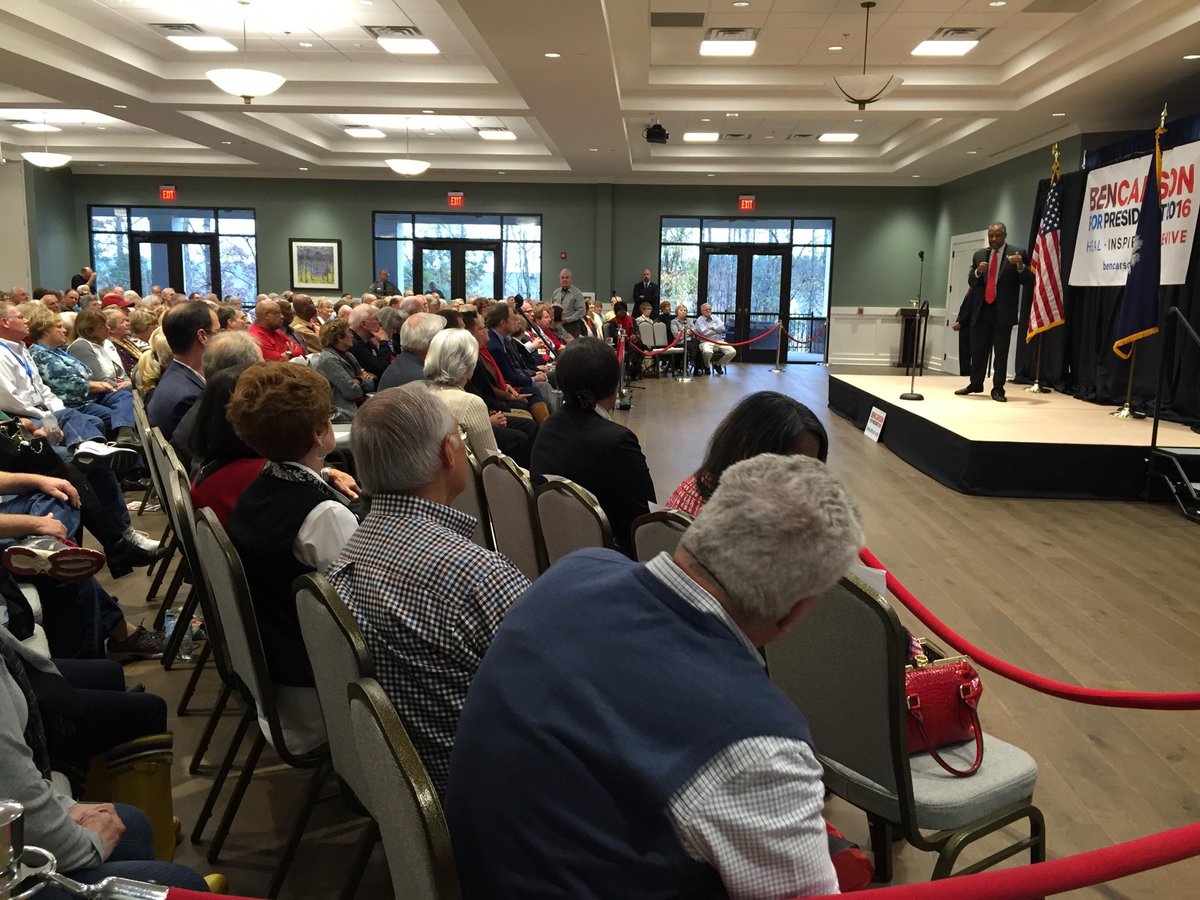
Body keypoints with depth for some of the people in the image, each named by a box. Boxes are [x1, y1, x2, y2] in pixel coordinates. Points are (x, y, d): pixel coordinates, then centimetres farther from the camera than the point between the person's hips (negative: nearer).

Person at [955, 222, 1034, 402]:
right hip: (981, 309, 4)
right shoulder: (979, 255, 10)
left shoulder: (1017, 254, -2)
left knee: (1001, 353, 0)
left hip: (1003, 311, -4)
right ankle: (976, 384, 23)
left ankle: (998, 389, 6)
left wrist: (1020, 266, -25)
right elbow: (971, 282, 11)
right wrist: (977, 272, -10)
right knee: (978, 350, 10)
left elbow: (1029, 282, -6)